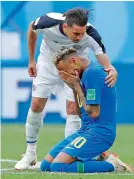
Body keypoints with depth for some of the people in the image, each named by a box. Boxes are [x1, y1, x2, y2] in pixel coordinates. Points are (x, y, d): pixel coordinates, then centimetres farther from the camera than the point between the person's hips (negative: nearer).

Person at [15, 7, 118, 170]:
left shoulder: (90, 34, -36)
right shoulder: (48, 23, -34)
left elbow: (103, 59, -33)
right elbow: (31, 29, -10)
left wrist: (111, 70, -58)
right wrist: (31, 60, -3)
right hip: (48, 63, 1)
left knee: (73, 109, -10)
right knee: (36, 105, -2)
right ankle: (30, 155, 14)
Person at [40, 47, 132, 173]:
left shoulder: (92, 73, -14)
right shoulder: (88, 73, 16)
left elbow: (93, 112, -18)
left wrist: (77, 86, -9)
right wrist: (74, 87, 5)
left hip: (99, 133, -10)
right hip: (86, 130, 10)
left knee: (58, 167, -23)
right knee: (45, 166, 7)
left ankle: (110, 165, -13)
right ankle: (101, 161, 6)